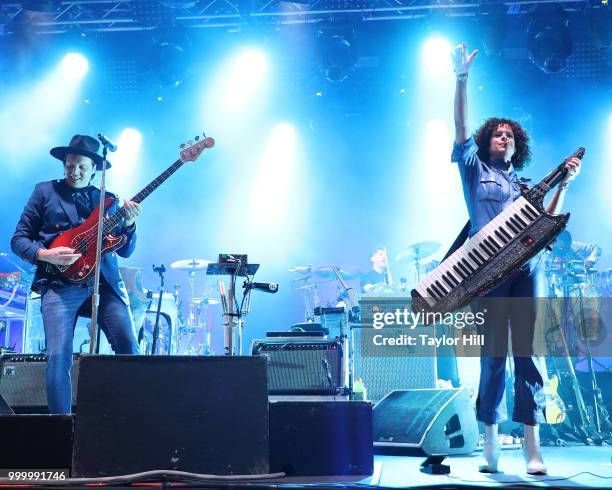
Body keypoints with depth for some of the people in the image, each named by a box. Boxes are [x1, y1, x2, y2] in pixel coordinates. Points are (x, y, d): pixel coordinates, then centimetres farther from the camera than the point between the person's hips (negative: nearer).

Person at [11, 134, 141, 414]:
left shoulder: (108, 200, 19)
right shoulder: (45, 192, 13)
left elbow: (125, 250, 16)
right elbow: (19, 239, 9)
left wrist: (129, 223, -4)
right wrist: (46, 255, -10)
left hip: (105, 282, 2)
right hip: (60, 284, -2)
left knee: (129, 349, -9)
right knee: (58, 357, -14)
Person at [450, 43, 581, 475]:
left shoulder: (524, 185, 24)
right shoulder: (475, 170, 13)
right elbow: (461, 127, 0)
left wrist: (564, 184, 13)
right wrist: (462, 77, -9)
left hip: (525, 270, 3)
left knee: (528, 354, -3)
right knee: (493, 356, -3)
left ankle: (532, 448, -1)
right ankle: (490, 445, 5)